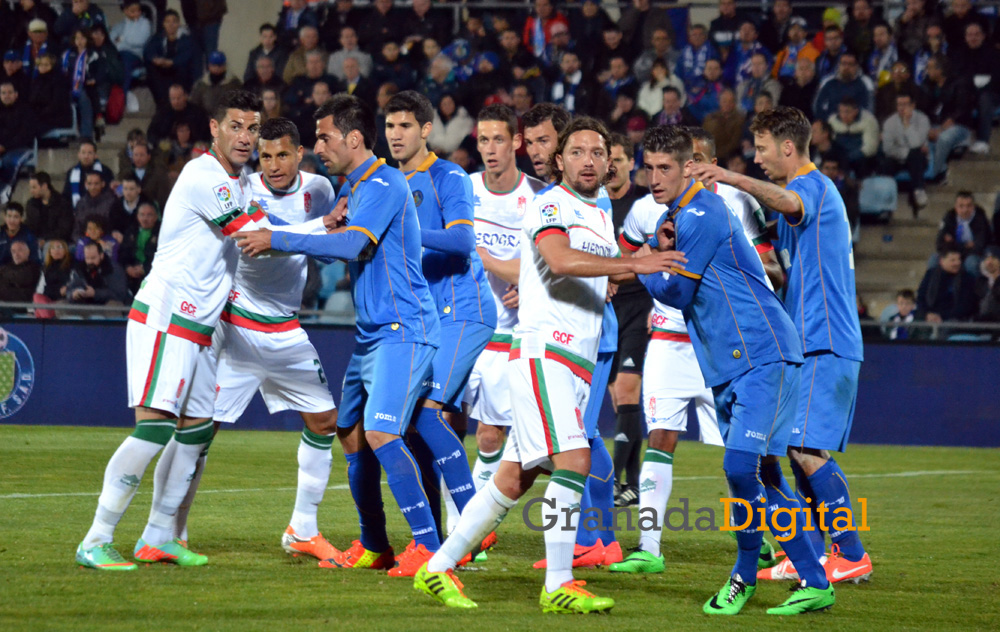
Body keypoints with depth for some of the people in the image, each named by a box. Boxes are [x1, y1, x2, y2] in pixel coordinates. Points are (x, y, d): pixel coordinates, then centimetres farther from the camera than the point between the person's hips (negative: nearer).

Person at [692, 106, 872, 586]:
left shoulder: (814, 186, -9)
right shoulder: (811, 190, 24)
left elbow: (789, 203, -36)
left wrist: (736, 180, -50)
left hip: (824, 344, -11)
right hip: (809, 345, 11)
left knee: (806, 448, -15)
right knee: (801, 451, 9)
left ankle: (853, 555, -13)